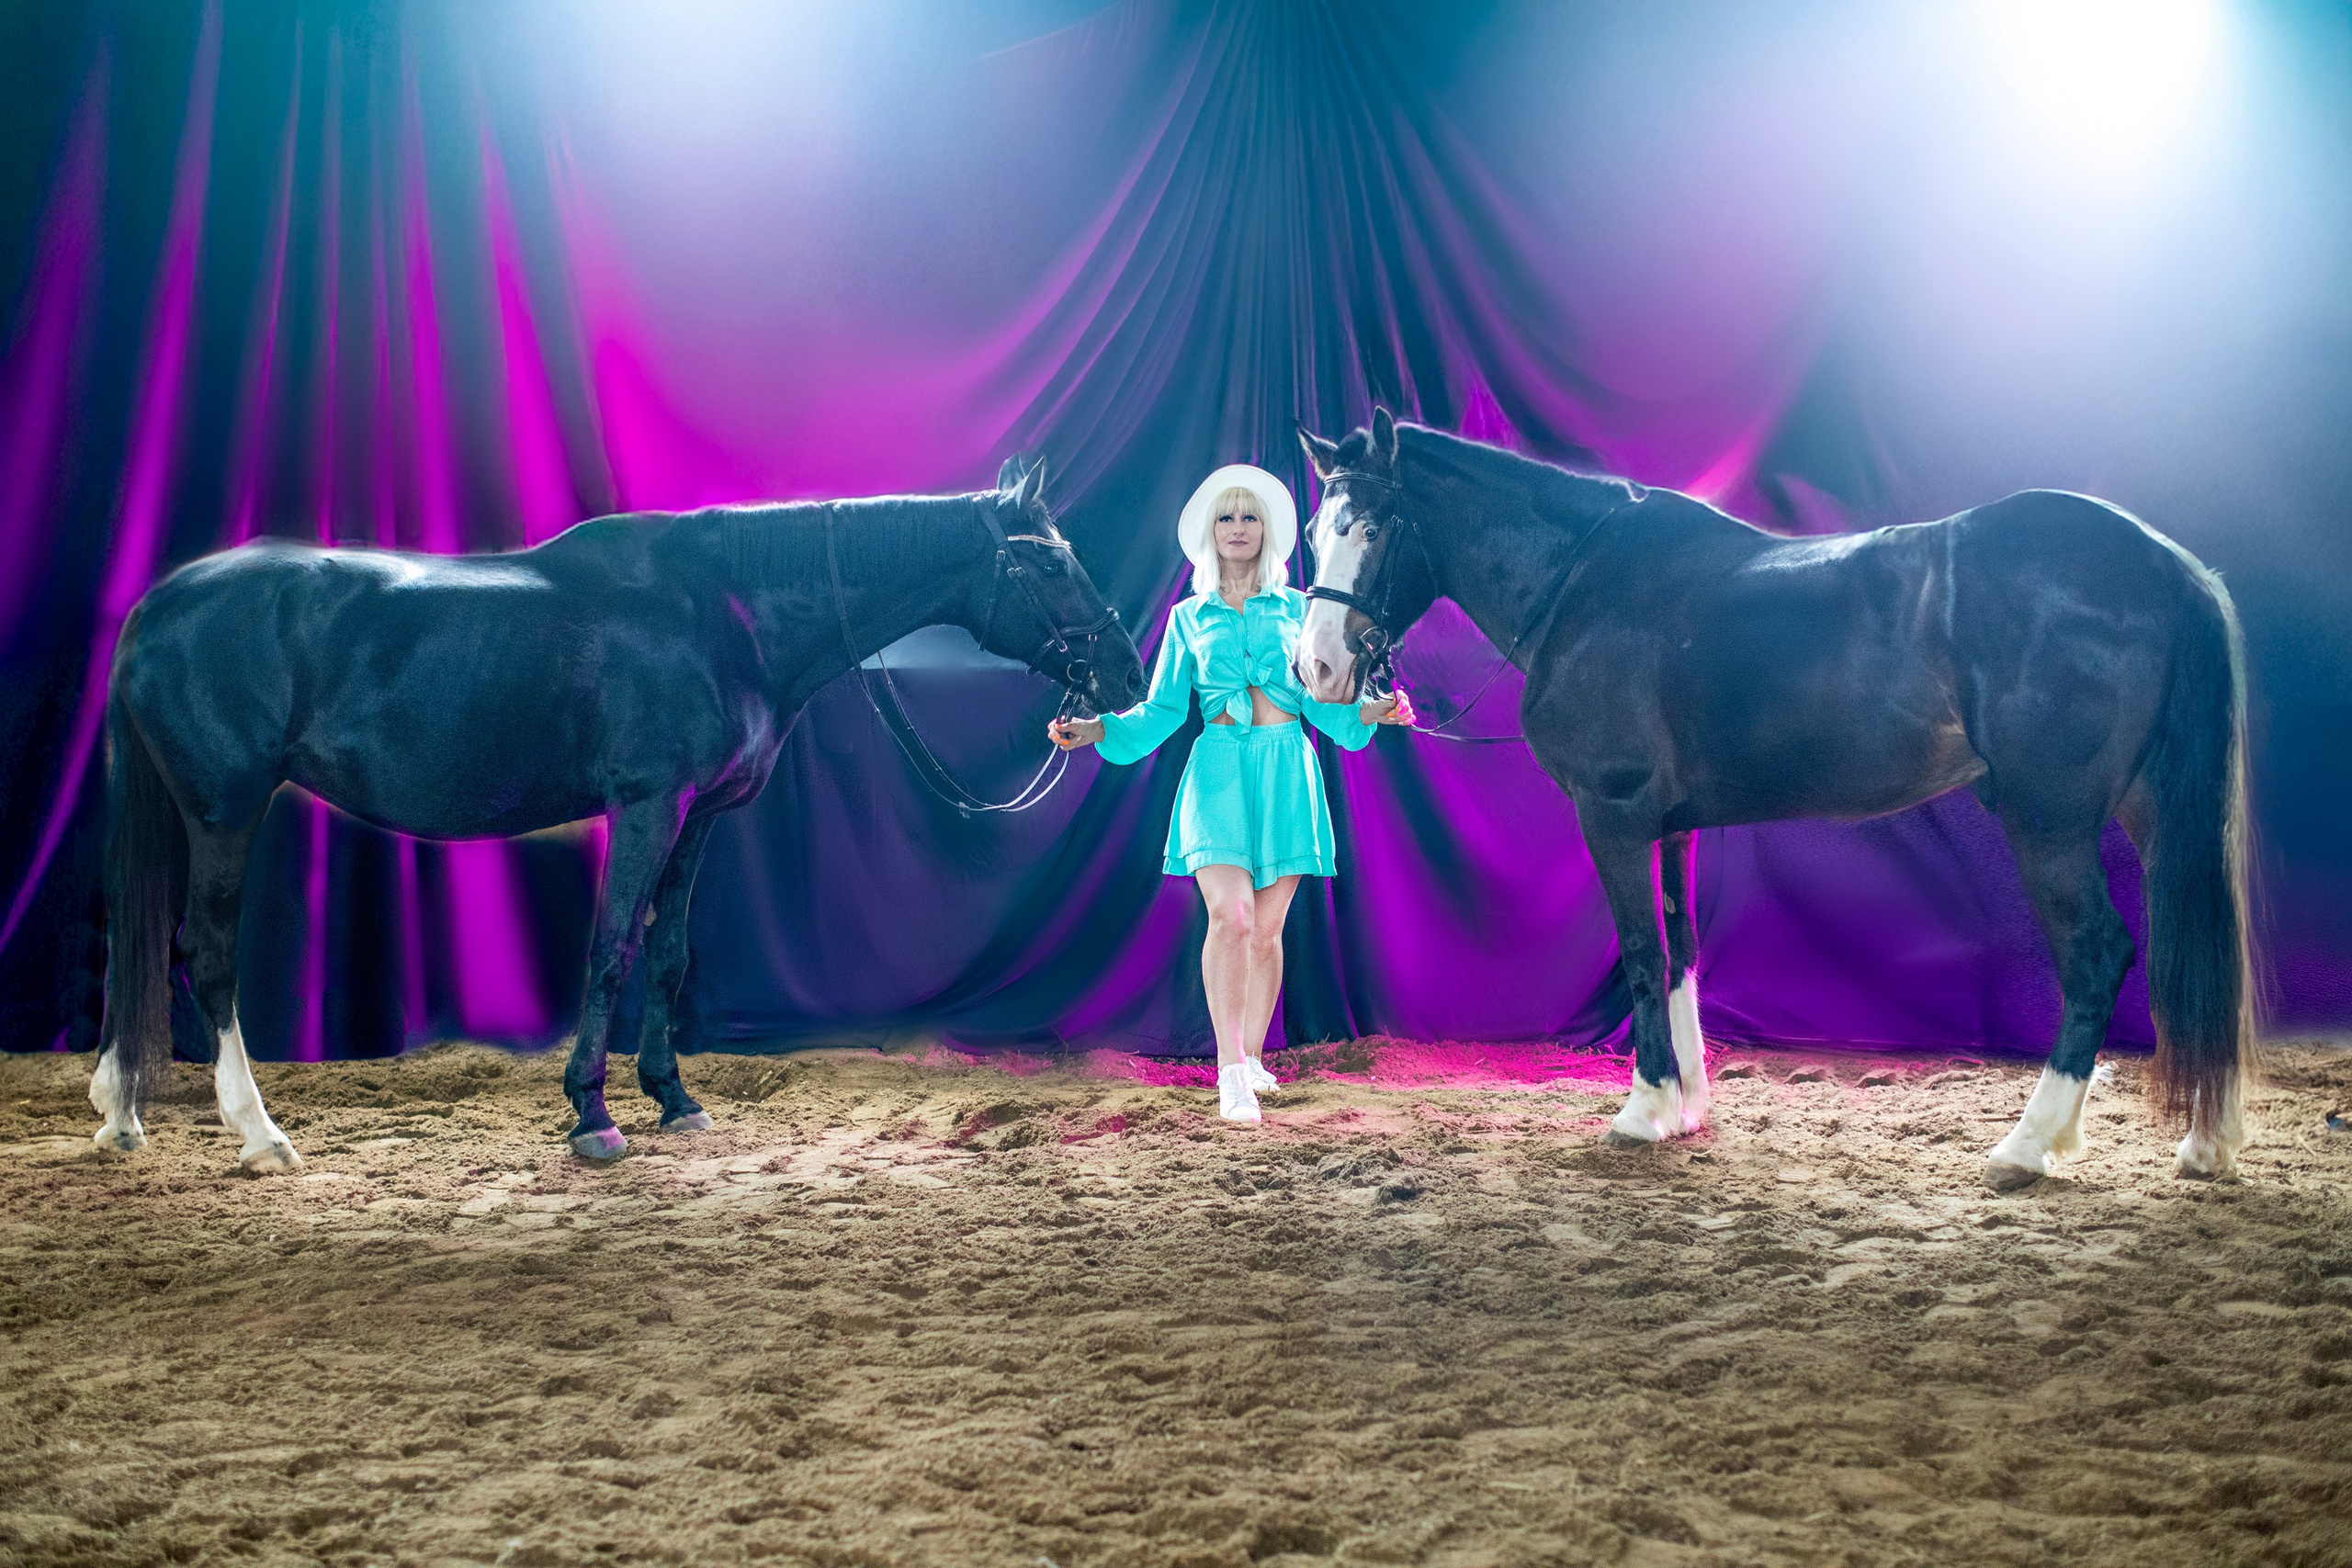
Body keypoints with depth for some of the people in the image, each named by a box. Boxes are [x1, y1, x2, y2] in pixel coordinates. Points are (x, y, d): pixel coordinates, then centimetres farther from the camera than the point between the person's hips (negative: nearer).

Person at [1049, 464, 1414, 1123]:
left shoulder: (1295, 608, 12)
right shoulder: (1190, 617, 12)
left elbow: (1319, 699, 9)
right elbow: (1163, 709, 11)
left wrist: (1370, 712, -9)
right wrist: (1097, 731, -2)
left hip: (1286, 770, 1)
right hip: (1219, 768, -1)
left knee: (1267, 928, 2)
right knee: (1230, 916, -17)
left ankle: (1251, 1056, 18)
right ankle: (1230, 1073, -13)